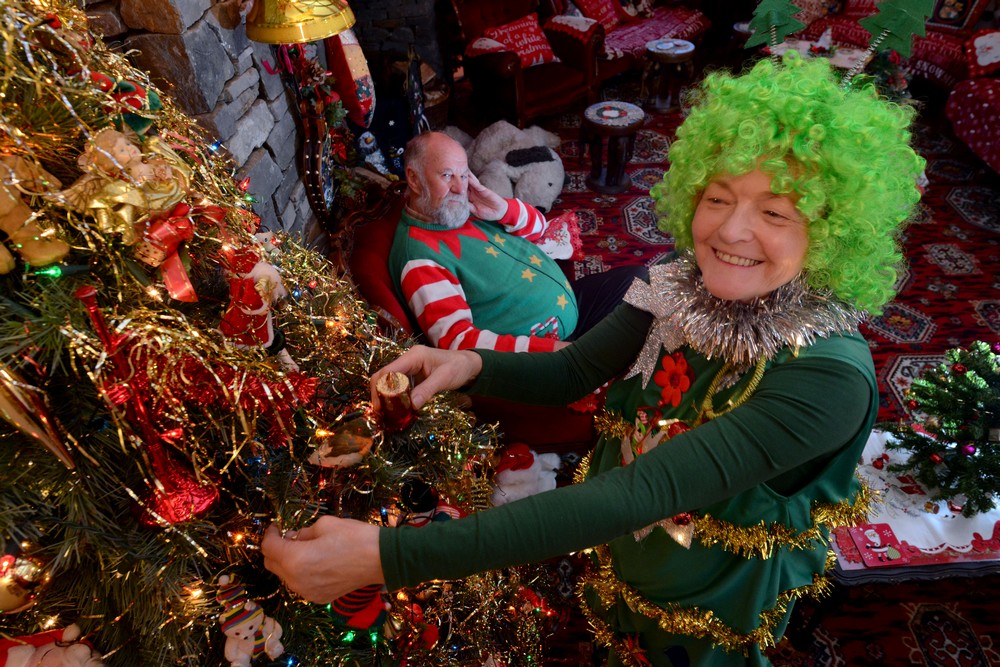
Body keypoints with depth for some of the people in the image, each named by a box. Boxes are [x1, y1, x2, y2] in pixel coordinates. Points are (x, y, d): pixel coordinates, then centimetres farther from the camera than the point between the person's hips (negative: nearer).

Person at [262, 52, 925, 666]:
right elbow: (573, 369, -6)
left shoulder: (831, 376, -34)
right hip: (617, 565, 4)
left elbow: (639, 495, -42)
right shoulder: (684, 286, -17)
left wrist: (387, 555, -46)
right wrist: (470, 365, -27)